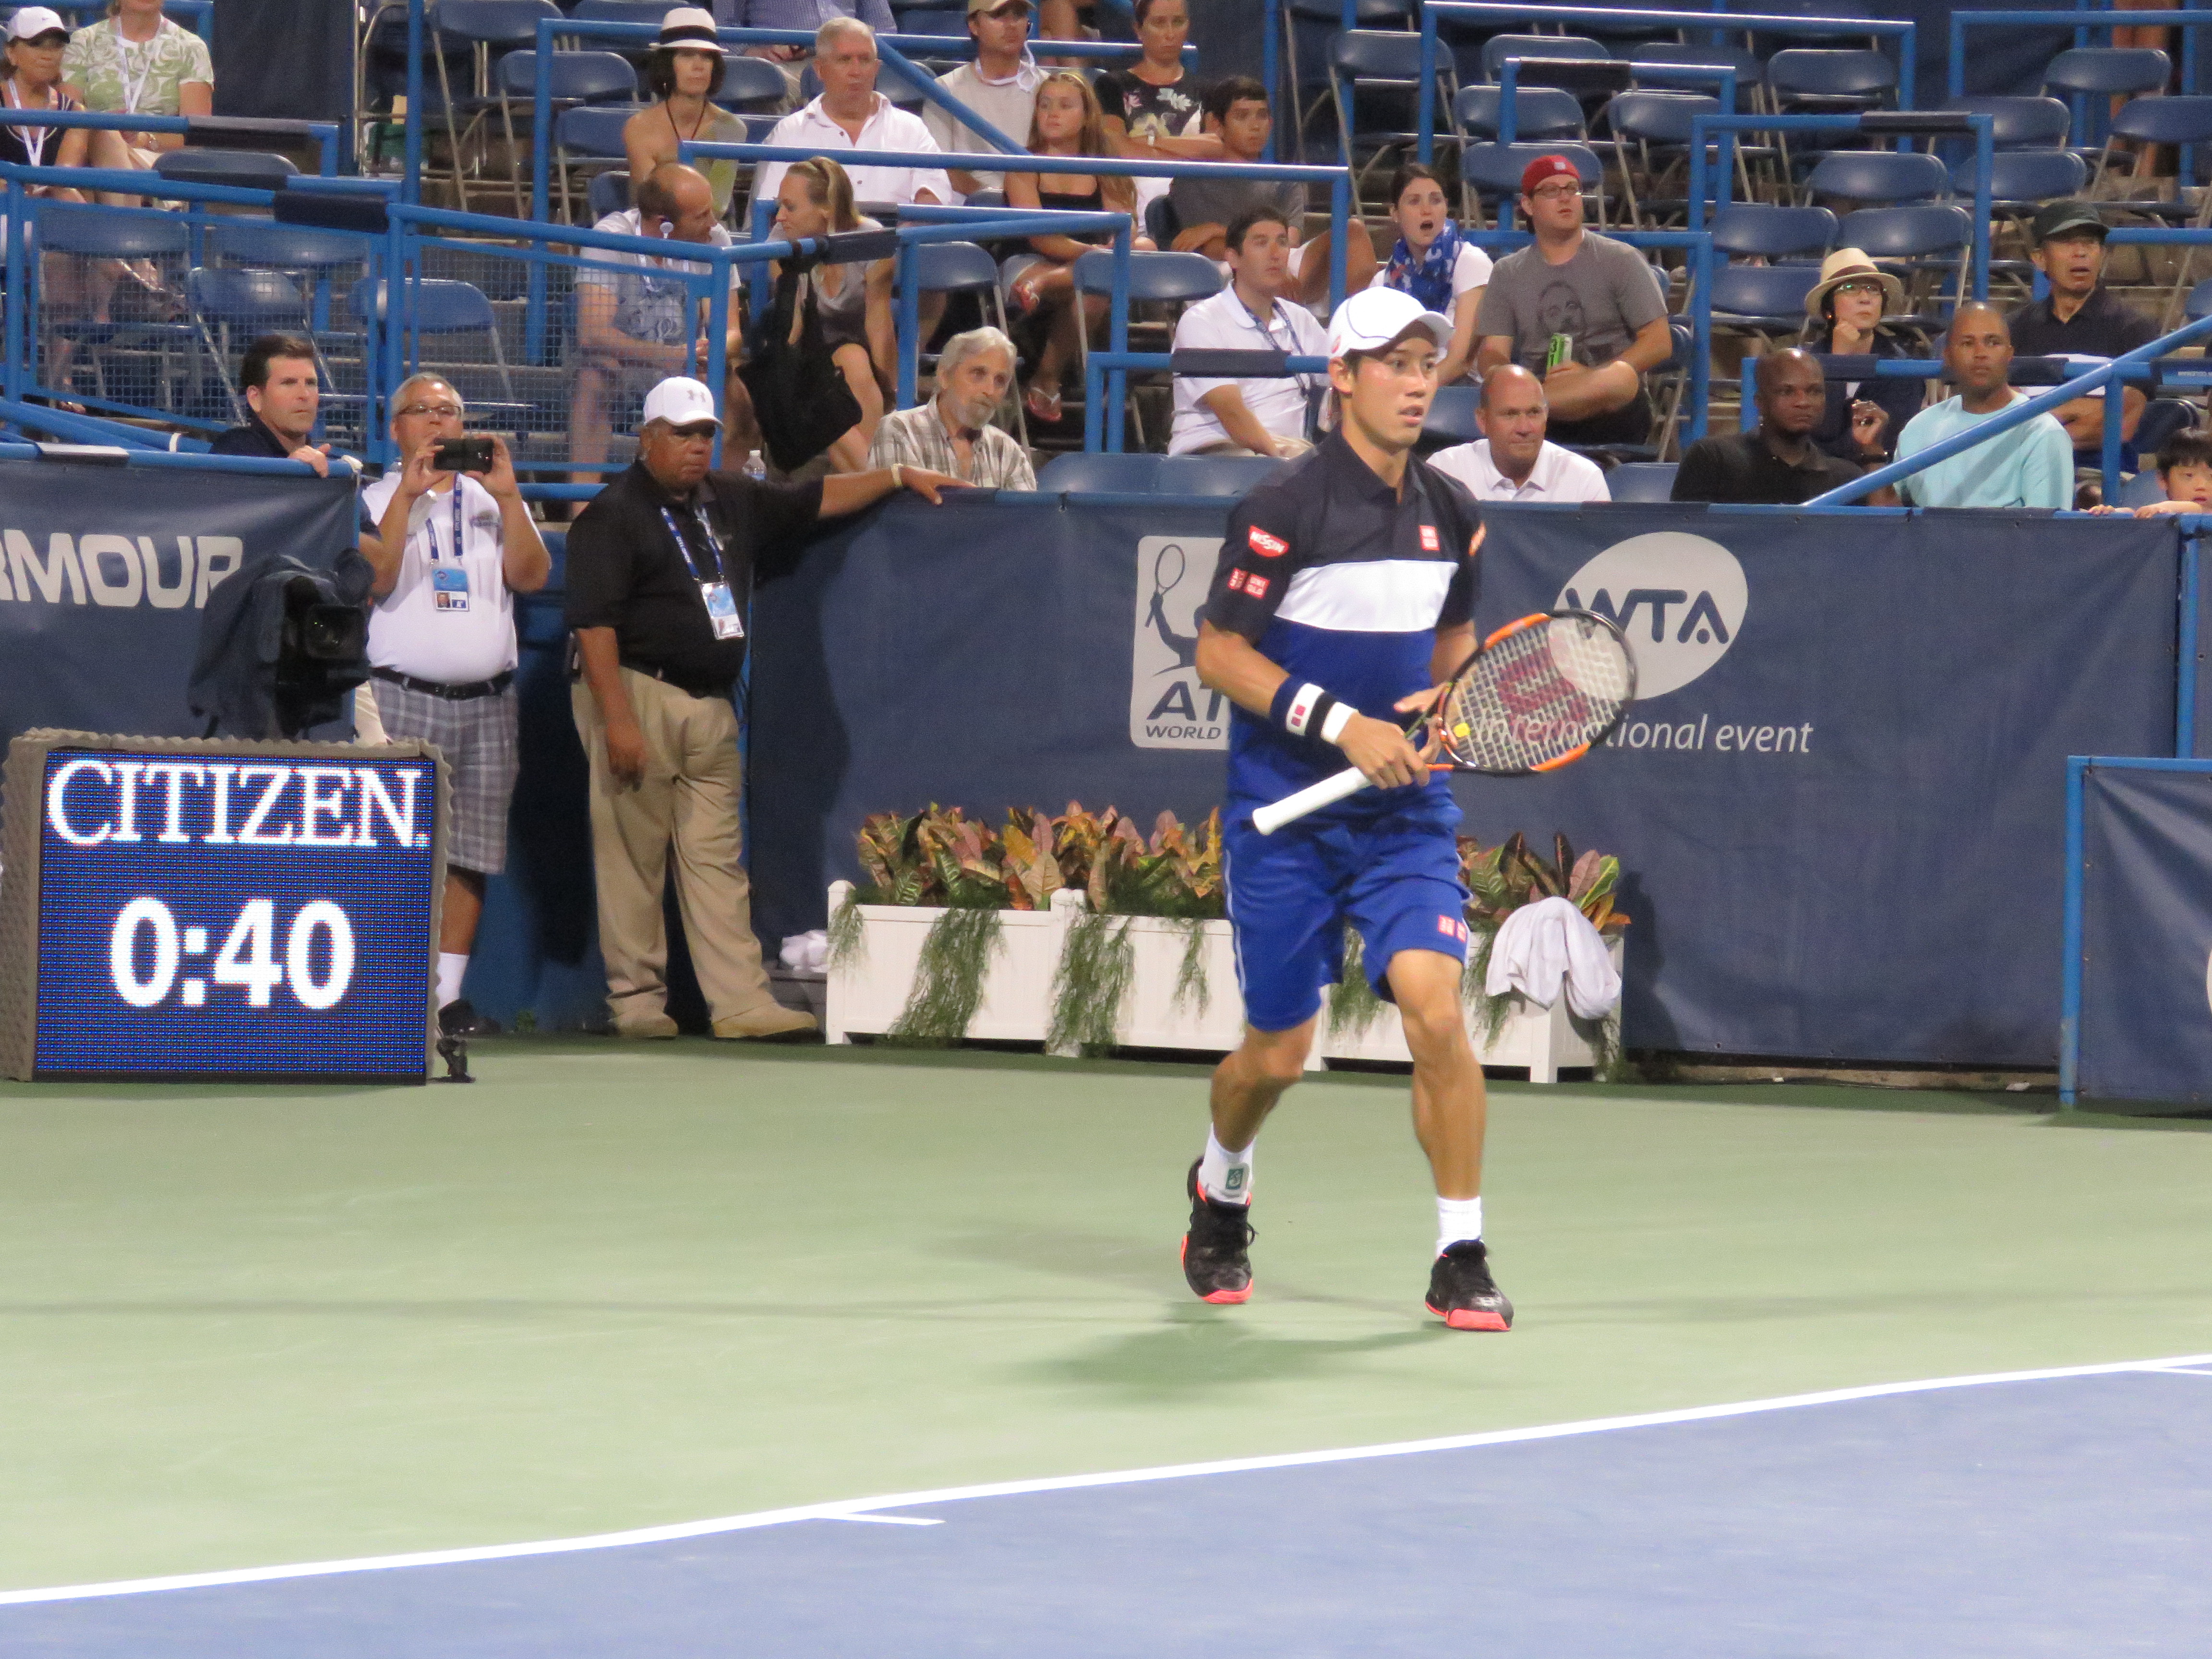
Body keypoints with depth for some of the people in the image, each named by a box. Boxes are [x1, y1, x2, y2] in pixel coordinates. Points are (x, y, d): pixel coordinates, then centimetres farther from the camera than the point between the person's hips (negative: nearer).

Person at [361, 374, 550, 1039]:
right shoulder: (377, 501, 7)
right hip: (403, 698, -4)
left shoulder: (492, 502, 16)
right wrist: (408, 493, -14)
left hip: (487, 702, 4)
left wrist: (508, 495, -8)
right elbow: (373, 579, -11)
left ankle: (447, 995, 7)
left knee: (470, 855, 3)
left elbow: (531, 576, 1)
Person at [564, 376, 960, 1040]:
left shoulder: (731, 502, 15)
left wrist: (899, 477, 24)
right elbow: (595, 624, -14)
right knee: (633, 859, -3)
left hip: (710, 706, 7)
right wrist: (617, 720, -21)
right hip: (637, 693, -7)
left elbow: (814, 501, 28)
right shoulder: (612, 516, -7)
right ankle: (637, 1002, 3)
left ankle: (740, 1002, 1)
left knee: (716, 859, 4)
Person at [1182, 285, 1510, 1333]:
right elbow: (1218, 654, -10)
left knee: (1435, 1008, -17)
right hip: (1285, 813, -3)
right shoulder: (1286, 508, -11)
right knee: (1277, 1055, 6)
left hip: (1405, 810, 3)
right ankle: (1220, 1191, 40)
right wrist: (1341, 723, -18)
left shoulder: (1451, 515, 5)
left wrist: (1444, 699, 0)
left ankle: (1461, 1259, -9)